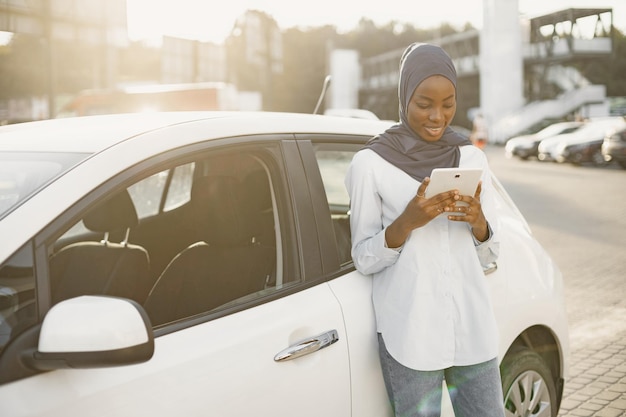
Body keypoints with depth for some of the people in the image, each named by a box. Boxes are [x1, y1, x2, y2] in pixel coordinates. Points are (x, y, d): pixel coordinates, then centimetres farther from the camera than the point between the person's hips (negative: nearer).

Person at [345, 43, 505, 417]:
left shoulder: (472, 157, 6)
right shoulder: (370, 163, -5)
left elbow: (488, 255, 9)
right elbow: (364, 259, -2)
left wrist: (477, 221, -12)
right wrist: (407, 222, -20)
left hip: (473, 329, 4)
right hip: (410, 334, -3)